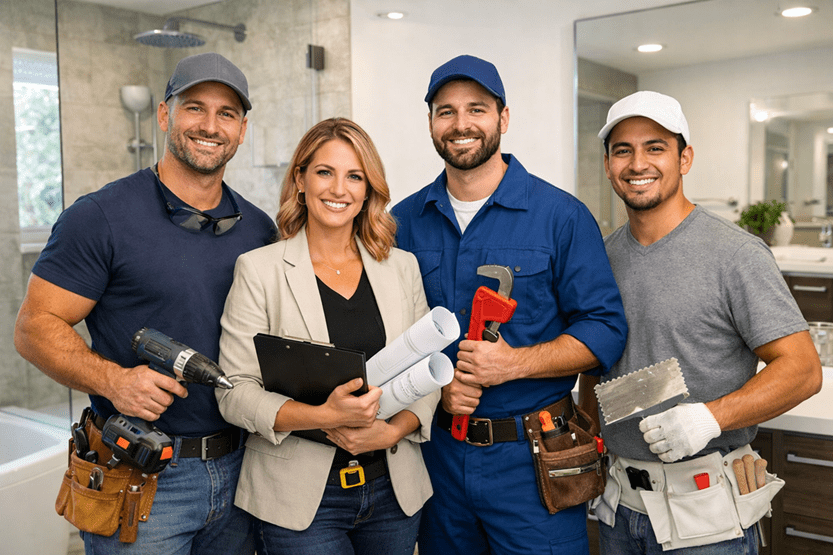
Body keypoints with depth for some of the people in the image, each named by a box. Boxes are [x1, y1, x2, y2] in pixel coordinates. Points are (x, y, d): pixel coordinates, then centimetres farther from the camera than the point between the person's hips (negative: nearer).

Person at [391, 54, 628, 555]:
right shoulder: (405, 221, 3)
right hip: (437, 451, 3)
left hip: (530, 457, -3)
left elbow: (606, 329, -8)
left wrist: (515, 363, -21)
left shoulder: (561, 215, -7)